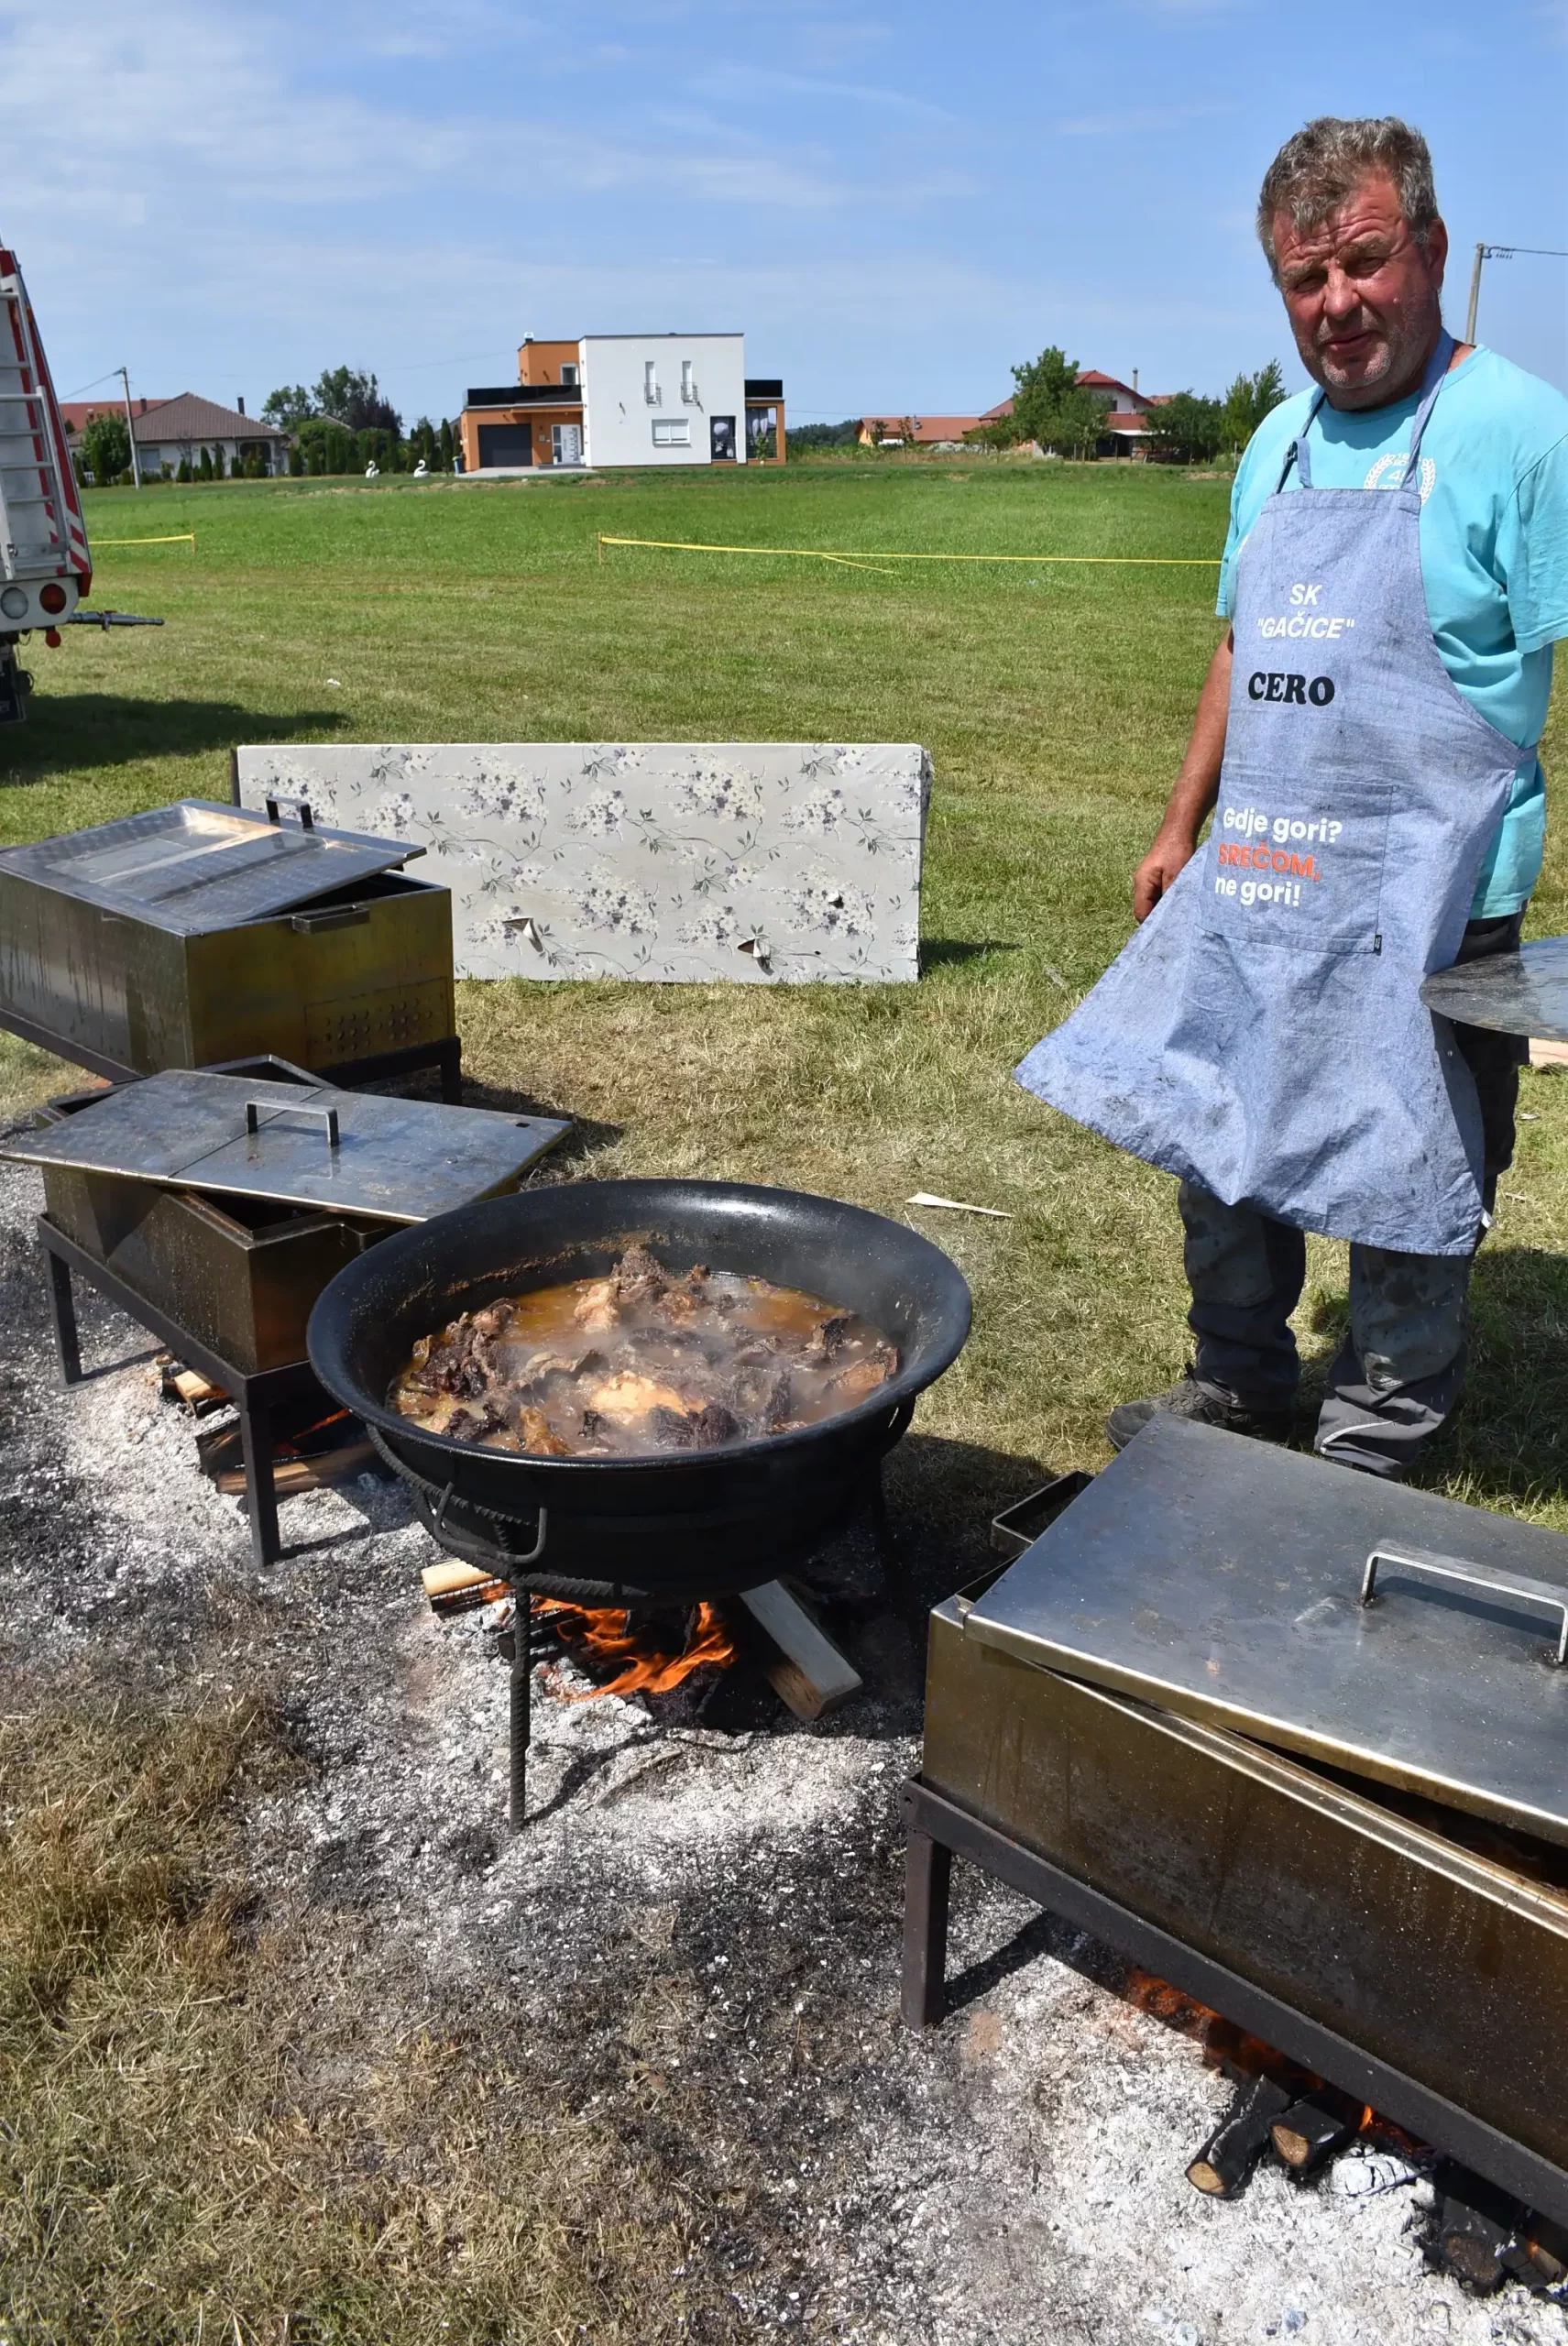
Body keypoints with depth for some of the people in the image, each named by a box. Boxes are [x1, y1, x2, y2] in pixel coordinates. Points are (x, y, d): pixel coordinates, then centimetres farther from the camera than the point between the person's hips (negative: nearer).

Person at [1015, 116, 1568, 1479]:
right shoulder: (1279, 444, 11)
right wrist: (1183, 826, 18)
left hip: (1424, 903, -7)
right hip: (1253, 885, 7)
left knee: (1407, 1192, 6)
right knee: (1219, 1153, 16)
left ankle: (1375, 1458, 25)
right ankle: (1240, 1394, 37)